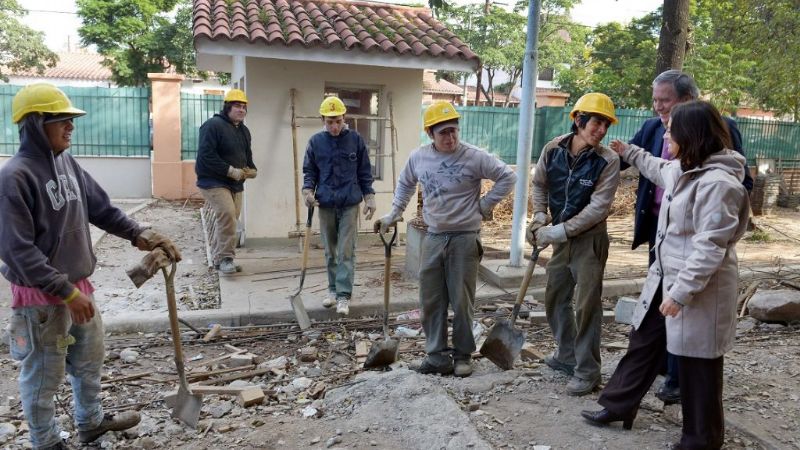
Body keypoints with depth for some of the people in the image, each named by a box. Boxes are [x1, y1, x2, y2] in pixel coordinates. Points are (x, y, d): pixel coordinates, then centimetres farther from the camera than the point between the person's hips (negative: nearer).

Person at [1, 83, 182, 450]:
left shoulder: (66, 162, 2)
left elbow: (100, 207, 10)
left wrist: (137, 234, -1)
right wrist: (66, 292, -24)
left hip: (78, 285, 8)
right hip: (41, 296, -8)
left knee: (90, 358, 23)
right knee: (44, 374, 10)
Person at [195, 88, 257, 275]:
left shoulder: (244, 130, 15)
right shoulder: (213, 125, -13)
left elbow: (247, 156, 24)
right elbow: (206, 156, -20)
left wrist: (251, 169, 1)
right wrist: (230, 170, -23)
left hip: (235, 183, 8)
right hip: (213, 181, -8)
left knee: (229, 219, 10)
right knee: (227, 214, -23)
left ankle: (218, 258, 23)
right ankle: (225, 257, -14)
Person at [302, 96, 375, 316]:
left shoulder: (356, 139, -1)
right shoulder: (315, 141, 2)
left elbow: (364, 171, 4)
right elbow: (309, 171, 9)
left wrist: (369, 197, 0)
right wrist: (308, 190, -9)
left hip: (350, 204, -2)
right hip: (325, 204, 2)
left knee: (346, 251, -3)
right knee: (330, 251, 12)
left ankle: (344, 295, 2)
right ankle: (333, 289, 25)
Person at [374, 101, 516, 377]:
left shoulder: (474, 157, -10)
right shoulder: (418, 157, 2)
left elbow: (508, 177, -2)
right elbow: (405, 184, 20)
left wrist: (485, 205, -4)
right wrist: (394, 214, 16)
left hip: (465, 238, -4)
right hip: (433, 238, 4)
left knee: (462, 301, 4)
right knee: (431, 300, 7)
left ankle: (463, 355, 19)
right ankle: (437, 354, 20)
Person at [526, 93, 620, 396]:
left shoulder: (608, 161, -16)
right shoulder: (553, 149, -6)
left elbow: (598, 208, -20)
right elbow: (539, 184, 11)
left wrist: (559, 231, -21)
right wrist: (540, 218, -1)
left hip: (590, 239, -5)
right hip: (560, 237, 5)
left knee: (587, 305, -1)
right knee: (555, 298, 17)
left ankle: (587, 371, 14)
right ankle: (567, 355, 37)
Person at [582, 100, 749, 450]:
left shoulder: (717, 182, -23)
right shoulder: (683, 170, 8)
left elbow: (710, 247, -26)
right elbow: (658, 169, 34)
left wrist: (681, 291, -26)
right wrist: (629, 153, 43)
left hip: (699, 288, -10)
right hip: (667, 277, 10)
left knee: (696, 363, 6)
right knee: (643, 343, 18)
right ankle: (618, 405, 34)